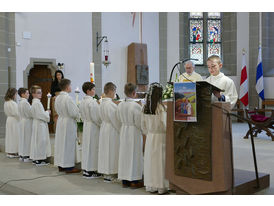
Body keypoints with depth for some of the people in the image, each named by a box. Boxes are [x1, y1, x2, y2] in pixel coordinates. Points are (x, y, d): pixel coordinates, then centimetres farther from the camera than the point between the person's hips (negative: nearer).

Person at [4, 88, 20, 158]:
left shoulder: (6, 102, 9)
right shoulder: (13, 103, -19)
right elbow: (16, 113, -19)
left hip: (9, 120, 9)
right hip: (14, 121, -9)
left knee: (9, 136, 13)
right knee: (14, 136, -1)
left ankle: (9, 152, 20)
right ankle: (13, 152, 3)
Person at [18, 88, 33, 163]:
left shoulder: (20, 102, 10)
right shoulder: (25, 102, -18)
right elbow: (30, 113, -18)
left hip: (22, 121, 9)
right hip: (27, 122, -9)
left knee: (23, 138, 13)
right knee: (27, 139, -3)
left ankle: (22, 155, 20)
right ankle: (26, 156, 1)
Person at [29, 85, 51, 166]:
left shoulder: (34, 102, 14)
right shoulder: (37, 103, -18)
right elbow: (42, 115, -21)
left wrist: (46, 113, 9)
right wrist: (47, 112, -5)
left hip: (37, 123, 10)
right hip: (40, 124, -10)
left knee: (37, 141, 13)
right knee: (40, 141, -5)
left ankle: (35, 159, 20)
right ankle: (39, 160, 0)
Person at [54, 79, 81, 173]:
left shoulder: (58, 98, 5)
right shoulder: (68, 98, -20)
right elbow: (73, 113, -19)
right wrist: (79, 115, -1)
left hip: (60, 121, 8)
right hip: (69, 123, -8)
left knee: (60, 143, 13)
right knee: (69, 144, -1)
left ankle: (61, 165, 21)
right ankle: (69, 166, 5)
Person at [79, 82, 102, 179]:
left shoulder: (82, 101, 7)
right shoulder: (92, 102, -19)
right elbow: (95, 117, -19)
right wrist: (101, 125, -7)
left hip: (86, 125, 9)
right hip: (93, 127, -9)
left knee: (86, 147, 13)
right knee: (93, 147, -1)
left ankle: (85, 169, 21)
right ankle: (90, 171, 4)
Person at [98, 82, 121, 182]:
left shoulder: (102, 103, 5)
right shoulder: (111, 104, -22)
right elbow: (115, 120, -19)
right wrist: (120, 130, -7)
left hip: (104, 127, 9)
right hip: (112, 130, -9)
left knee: (105, 150, 14)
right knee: (111, 151, 1)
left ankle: (105, 173, 23)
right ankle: (109, 175, 8)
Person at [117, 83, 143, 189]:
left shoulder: (120, 105, 0)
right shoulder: (136, 106, -20)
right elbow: (139, 122, -16)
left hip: (124, 131, 6)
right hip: (134, 132, -6)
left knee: (124, 154, 12)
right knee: (134, 155, 3)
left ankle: (124, 181, 20)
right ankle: (134, 181, 8)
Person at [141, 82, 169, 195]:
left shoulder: (145, 107, 0)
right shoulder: (161, 107, -16)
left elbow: (143, 125, 8)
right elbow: (165, 124, -16)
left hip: (150, 136, 5)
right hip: (160, 136, -5)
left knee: (150, 160, 11)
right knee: (160, 161, 2)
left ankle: (150, 186, 19)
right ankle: (161, 186, 9)